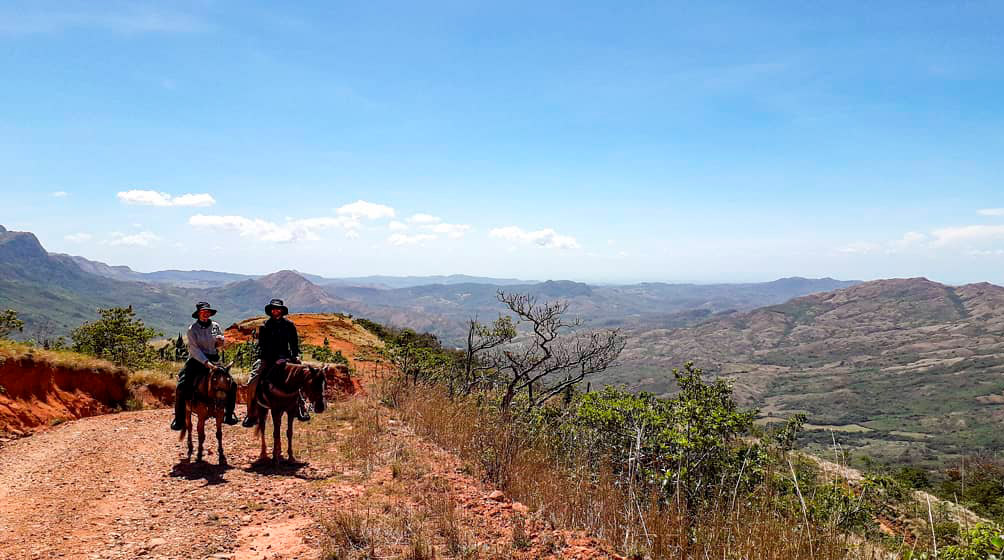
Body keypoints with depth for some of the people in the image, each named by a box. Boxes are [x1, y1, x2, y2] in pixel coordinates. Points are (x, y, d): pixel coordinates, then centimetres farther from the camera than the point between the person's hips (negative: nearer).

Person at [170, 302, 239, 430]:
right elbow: (194, 348, -13)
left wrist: (220, 342, -7)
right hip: (197, 360, -3)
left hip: (213, 360, 3)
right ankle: (179, 420, -8)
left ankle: (229, 415, 5)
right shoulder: (192, 328, -4)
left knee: (232, 384, -8)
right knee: (182, 387, -19)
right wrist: (206, 362, -24)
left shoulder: (215, 326, 7)